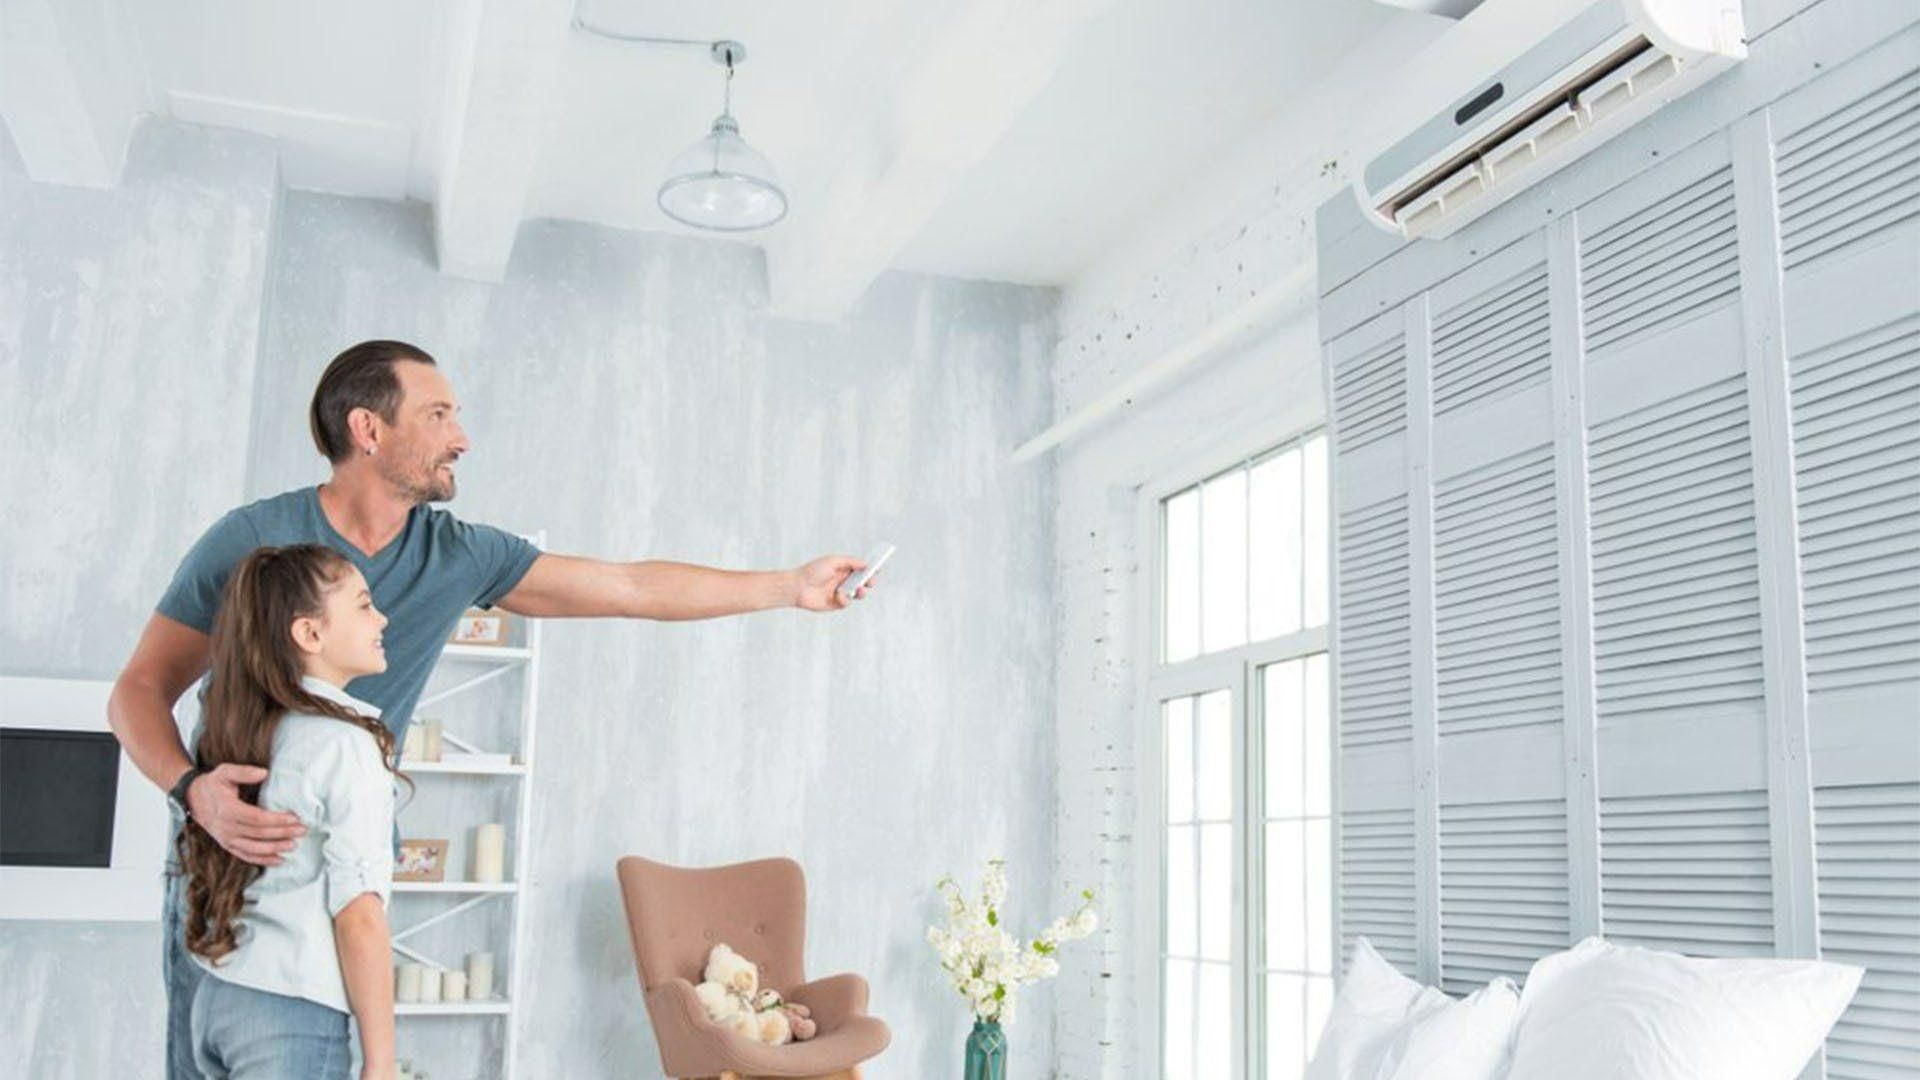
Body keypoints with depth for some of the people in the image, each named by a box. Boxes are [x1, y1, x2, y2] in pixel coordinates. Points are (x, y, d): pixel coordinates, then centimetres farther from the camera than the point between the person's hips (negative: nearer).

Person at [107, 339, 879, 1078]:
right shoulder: (254, 538, -10)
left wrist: (792, 587, 5)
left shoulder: (460, 554, 0)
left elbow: (633, 589, 4)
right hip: (231, 865, -3)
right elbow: (140, 690, -7)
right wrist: (193, 790, -27)